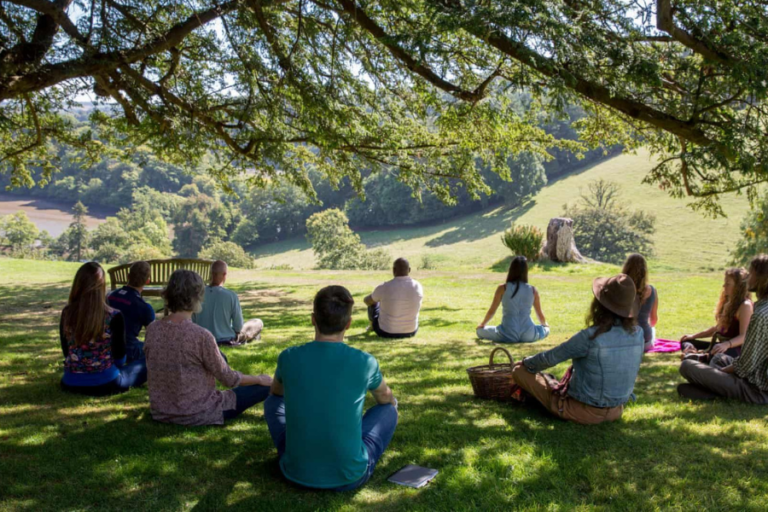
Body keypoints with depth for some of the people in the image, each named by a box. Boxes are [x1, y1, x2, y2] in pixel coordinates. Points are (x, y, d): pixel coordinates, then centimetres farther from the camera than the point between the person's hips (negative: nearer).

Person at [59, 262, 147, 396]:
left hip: (71, 384, 5)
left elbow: (66, 352, 5)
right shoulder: (113, 317, -19)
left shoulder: (67, 313, -7)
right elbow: (119, 357, -8)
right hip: (105, 383, -5)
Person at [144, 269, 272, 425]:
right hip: (197, 415, -6)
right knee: (268, 386, 7)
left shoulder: (152, 329, -7)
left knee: (220, 357, 26)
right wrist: (260, 379, 6)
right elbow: (229, 379, -13)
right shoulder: (201, 336, -24)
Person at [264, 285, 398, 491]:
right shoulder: (365, 362, -11)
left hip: (297, 472, 2)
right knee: (388, 410, 20)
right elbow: (386, 399, 13)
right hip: (350, 476, -1)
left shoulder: (288, 357, -9)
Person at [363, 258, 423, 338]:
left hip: (386, 333, -2)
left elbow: (366, 301, 2)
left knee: (373, 303, 24)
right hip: (411, 332, 2)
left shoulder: (383, 287, -20)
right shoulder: (418, 286, -11)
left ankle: (372, 326, 55)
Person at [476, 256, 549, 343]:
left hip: (508, 335, -3)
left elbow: (491, 311, 4)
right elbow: (540, 314, 12)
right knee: (546, 329, 34)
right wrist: (545, 324, 36)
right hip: (528, 335, 3)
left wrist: (482, 324, 23)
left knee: (480, 331, 19)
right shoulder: (533, 290, 1)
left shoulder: (502, 288, -4)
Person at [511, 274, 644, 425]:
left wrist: (526, 363, 7)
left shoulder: (591, 336, -26)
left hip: (583, 413, -6)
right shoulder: (638, 334, -9)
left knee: (519, 371, 6)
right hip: (615, 412, 7)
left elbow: (549, 358, -13)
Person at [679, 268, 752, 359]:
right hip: (722, 345, 10)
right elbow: (718, 328, 23)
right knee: (686, 342, 5)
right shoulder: (728, 302, 14)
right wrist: (694, 336, 19)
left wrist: (726, 345, -43)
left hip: (736, 350, -10)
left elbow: (744, 336, -24)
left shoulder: (745, 305, -14)